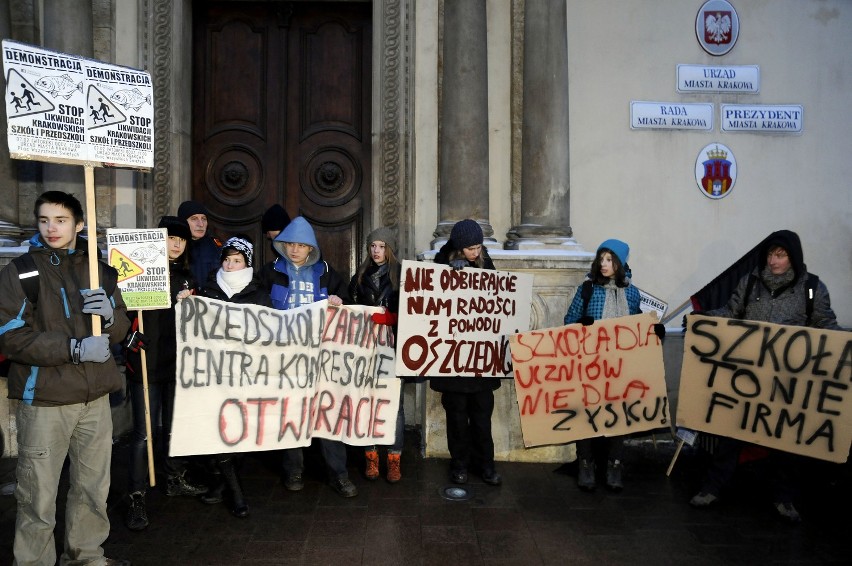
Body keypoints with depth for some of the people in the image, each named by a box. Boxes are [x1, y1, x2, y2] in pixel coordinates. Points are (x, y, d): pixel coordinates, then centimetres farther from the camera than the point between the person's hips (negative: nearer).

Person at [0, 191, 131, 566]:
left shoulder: (98, 270, 12)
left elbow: (121, 329, 12)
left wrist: (109, 314, -11)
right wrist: (75, 348, -20)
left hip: (95, 396, 5)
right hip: (44, 398, -4)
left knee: (94, 487, 15)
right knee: (39, 495, 1)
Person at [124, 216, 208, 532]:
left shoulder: (186, 277, 15)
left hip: (177, 361, 6)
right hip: (147, 362, -6)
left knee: (175, 426, 16)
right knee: (144, 433, -4)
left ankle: (175, 481, 32)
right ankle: (137, 498, 4)